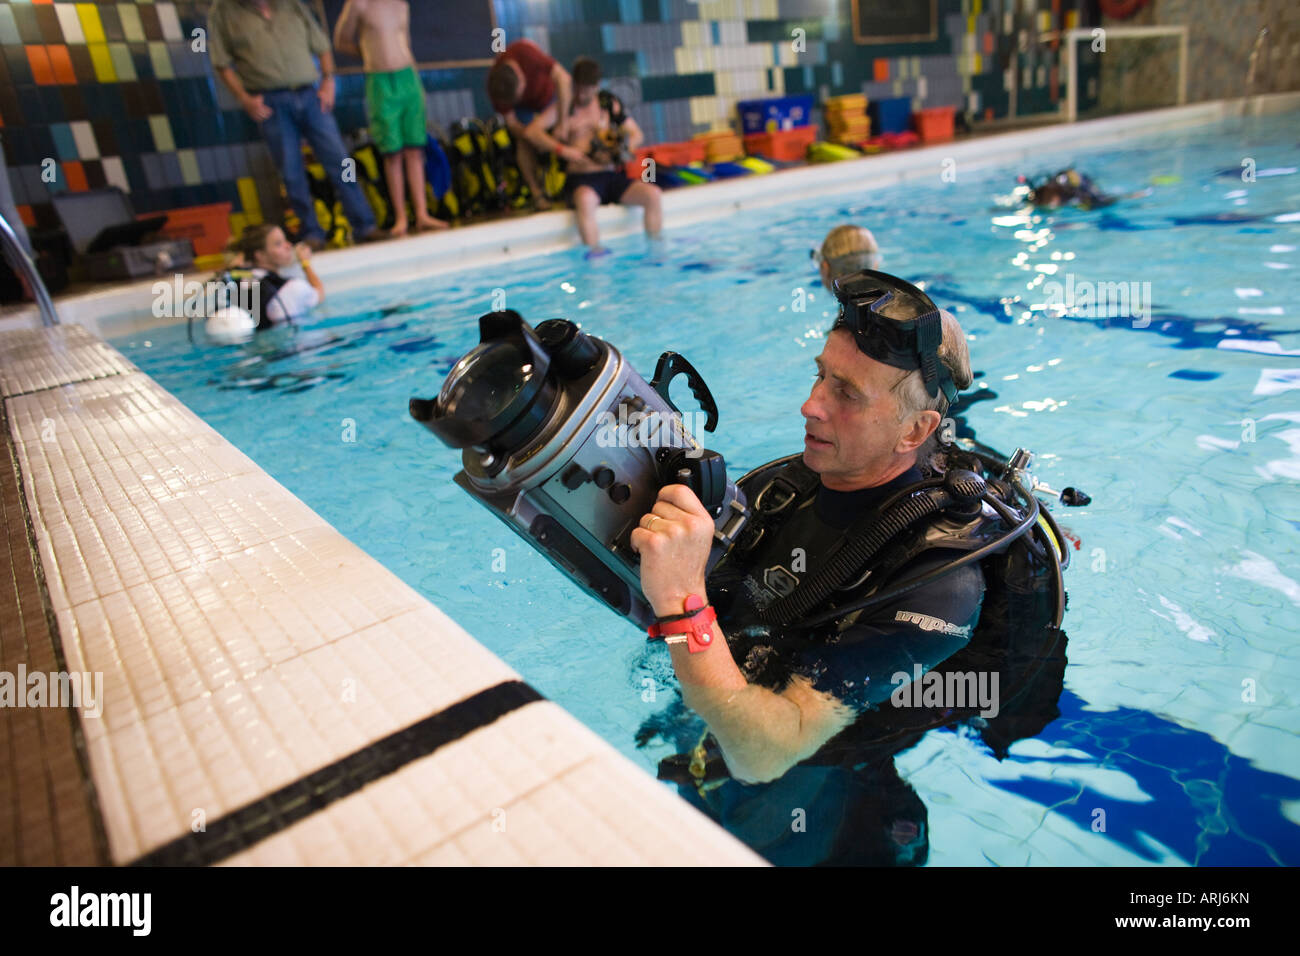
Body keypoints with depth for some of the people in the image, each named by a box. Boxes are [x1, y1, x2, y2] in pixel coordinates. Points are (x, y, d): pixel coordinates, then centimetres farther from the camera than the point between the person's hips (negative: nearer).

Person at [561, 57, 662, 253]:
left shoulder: (608, 102, 14)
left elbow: (637, 134, 16)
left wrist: (626, 145, -7)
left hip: (612, 176, 4)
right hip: (581, 179, -4)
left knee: (654, 194, -20)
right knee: (586, 200, -40)